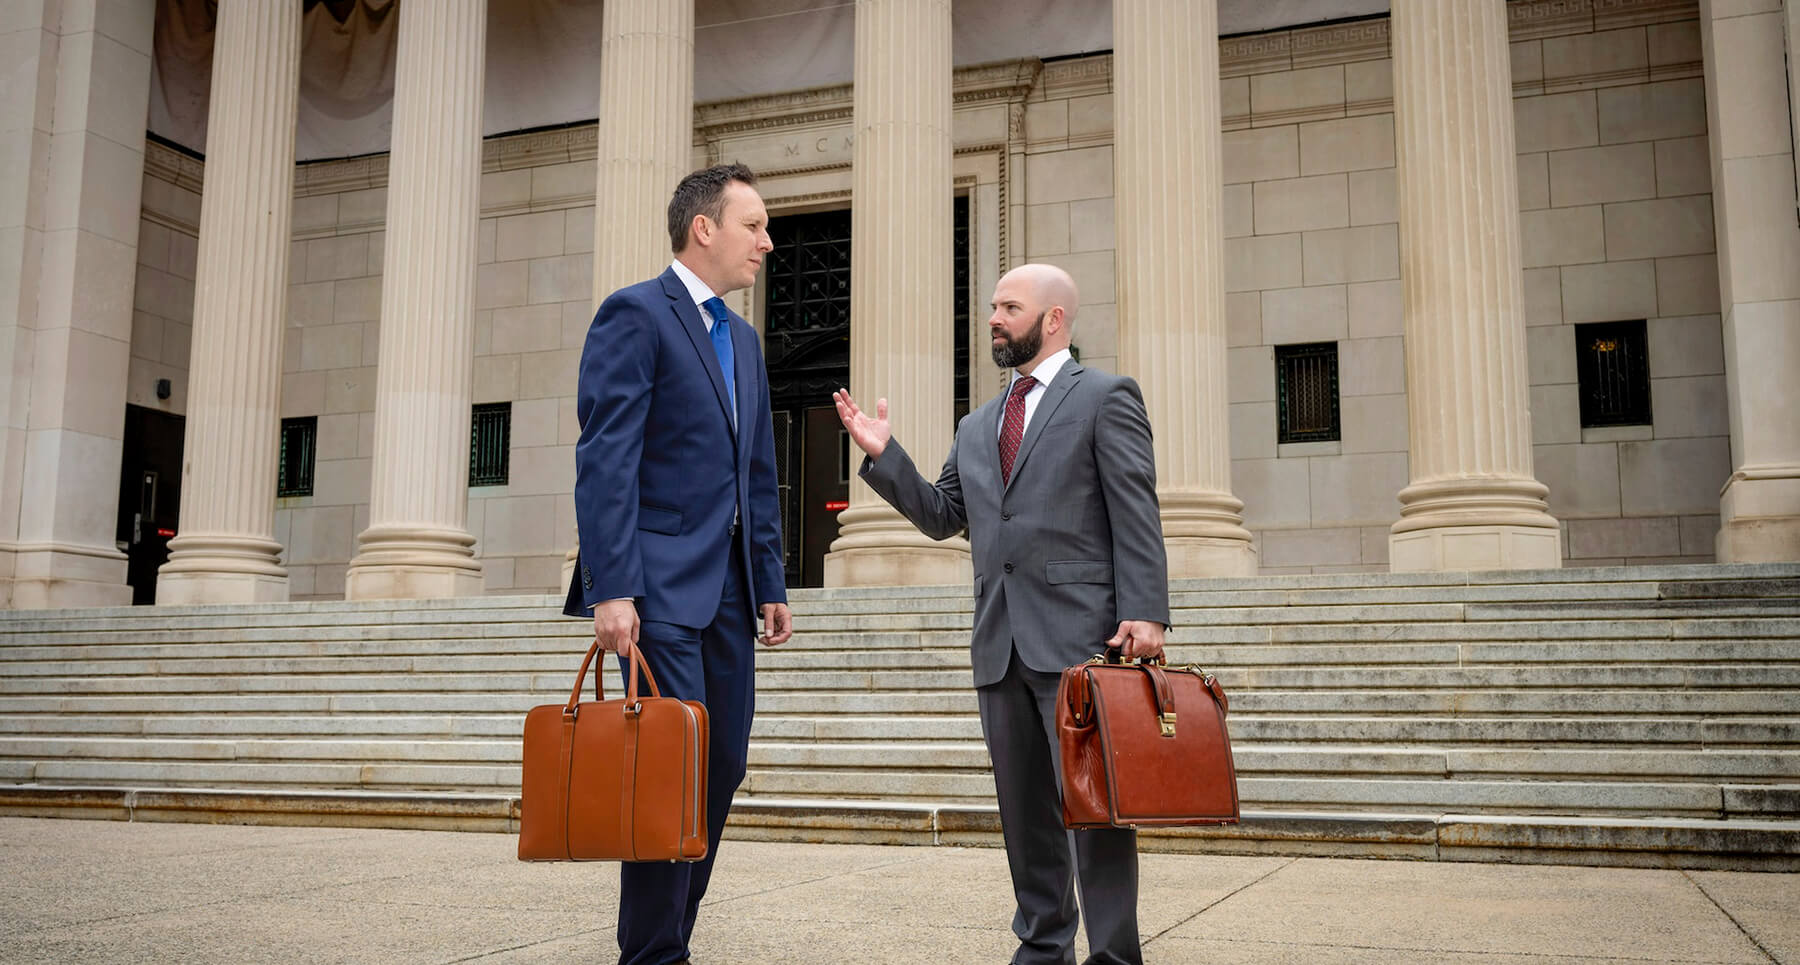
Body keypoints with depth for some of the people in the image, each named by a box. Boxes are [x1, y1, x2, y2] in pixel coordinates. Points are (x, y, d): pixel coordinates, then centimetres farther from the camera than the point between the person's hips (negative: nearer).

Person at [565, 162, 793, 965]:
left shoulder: (743, 340, 20)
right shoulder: (635, 313, -5)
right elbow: (606, 459, -14)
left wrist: (771, 583, 17)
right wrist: (610, 588, -20)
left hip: (727, 589, 8)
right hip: (660, 583, -8)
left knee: (722, 767, 7)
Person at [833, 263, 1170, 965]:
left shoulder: (1105, 398, 2)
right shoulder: (977, 426, 21)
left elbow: (1136, 514, -6)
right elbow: (941, 516, 20)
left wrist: (1144, 612, -16)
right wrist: (884, 457, 8)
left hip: (1078, 634, -6)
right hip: (1001, 643, 6)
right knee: (1023, 807, 11)